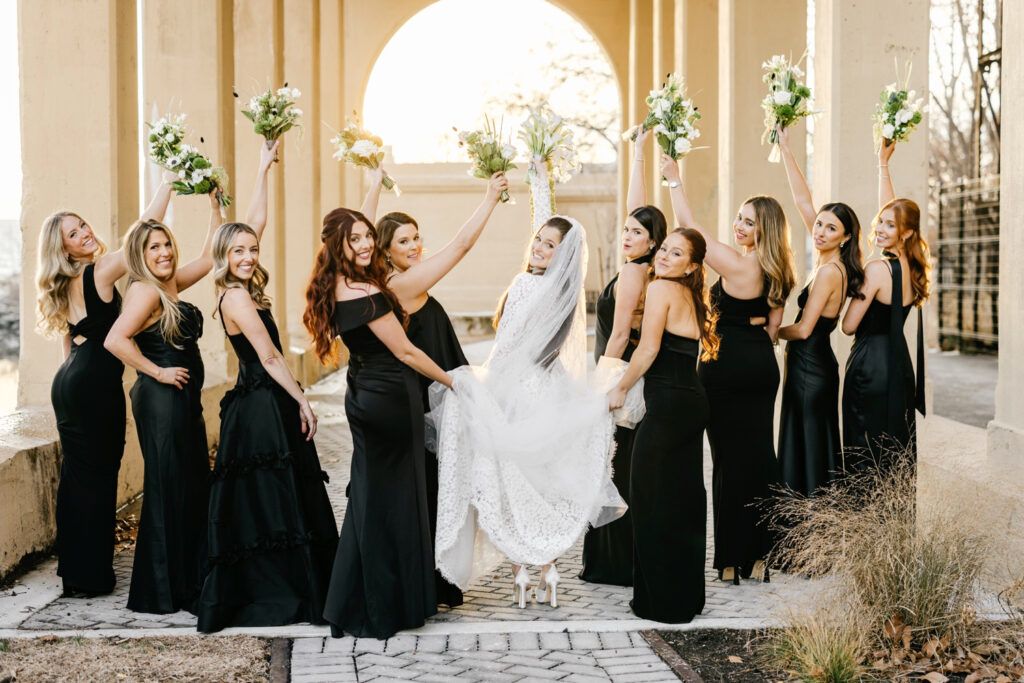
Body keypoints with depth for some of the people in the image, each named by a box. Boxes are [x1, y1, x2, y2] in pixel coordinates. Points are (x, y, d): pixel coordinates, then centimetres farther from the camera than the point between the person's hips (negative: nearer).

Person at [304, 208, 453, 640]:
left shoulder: (337, 289, 4)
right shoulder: (365, 293, -21)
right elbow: (404, 351, -17)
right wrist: (452, 381, -5)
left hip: (363, 394, 9)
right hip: (390, 397, -9)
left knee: (368, 497, 16)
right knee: (393, 500, 2)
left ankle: (352, 605, 25)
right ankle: (385, 608, 12)